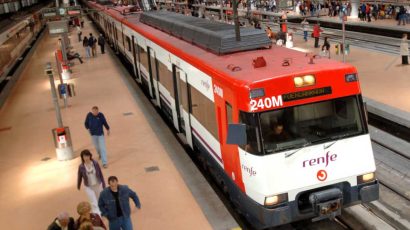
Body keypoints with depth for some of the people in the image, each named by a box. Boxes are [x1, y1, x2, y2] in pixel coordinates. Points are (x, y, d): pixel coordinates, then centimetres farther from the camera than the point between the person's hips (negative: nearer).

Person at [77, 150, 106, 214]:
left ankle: (101, 212, 49)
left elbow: (100, 174, -7)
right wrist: (78, 186, 11)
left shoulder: (95, 163, -17)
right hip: (88, 187, -2)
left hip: (98, 185, 2)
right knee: (94, 204, -5)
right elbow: (79, 177, -2)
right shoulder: (81, 167, -18)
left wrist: (104, 184, -3)